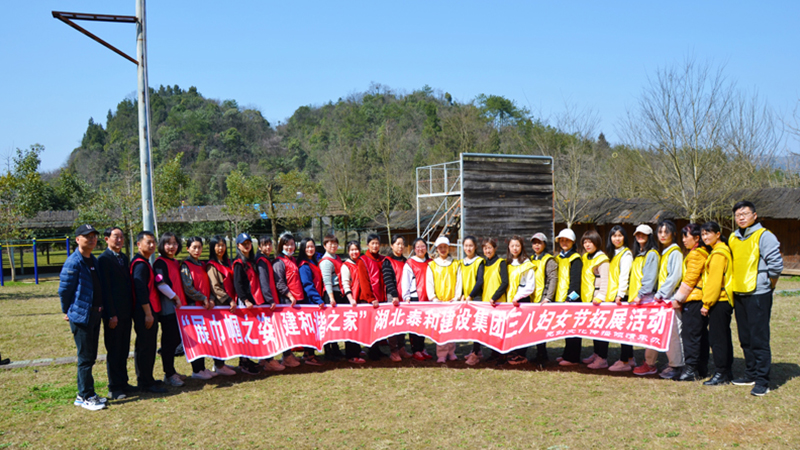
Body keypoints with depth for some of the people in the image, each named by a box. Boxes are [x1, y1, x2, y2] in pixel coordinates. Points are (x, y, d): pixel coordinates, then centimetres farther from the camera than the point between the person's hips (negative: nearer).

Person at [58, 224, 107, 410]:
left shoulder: (94, 261, 12)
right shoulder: (73, 262, -14)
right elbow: (64, 290, -11)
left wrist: (100, 309, 15)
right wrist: (68, 311, -2)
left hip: (95, 314, 8)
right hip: (81, 316, -8)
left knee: (90, 357, 14)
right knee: (85, 358, -2)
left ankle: (84, 394, 24)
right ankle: (86, 397, 7)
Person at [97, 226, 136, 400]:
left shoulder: (124, 258, 13)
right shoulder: (103, 259, -11)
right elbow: (105, 288, -15)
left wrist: (132, 309, 12)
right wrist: (111, 314, -17)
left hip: (126, 312, 7)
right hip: (113, 314, -7)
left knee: (124, 350, 14)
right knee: (113, 351, 1)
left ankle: (123, 383, 23)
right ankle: (114, 388, 10)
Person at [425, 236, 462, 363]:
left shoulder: (455, 264, 12)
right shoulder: (432, 265, 9)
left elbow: (458, 282, 7)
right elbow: (429, 283, 4)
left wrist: (456, 298, -4)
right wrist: (434, 299, -7)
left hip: (452, 301, 1)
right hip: (438, 302, -1)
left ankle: (451, 352, 11)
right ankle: (441, 355, -1)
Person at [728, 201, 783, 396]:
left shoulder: (764, 236, -10)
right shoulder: (733, 238, 11)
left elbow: (776, 265, -14)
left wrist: (767, 284, -4)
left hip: (758, 295, -7)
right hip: (739, 294, 7)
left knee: (759, 339, -5)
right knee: (745, 338, 14)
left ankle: (762, 381, 0)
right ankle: (751, 375, 26)